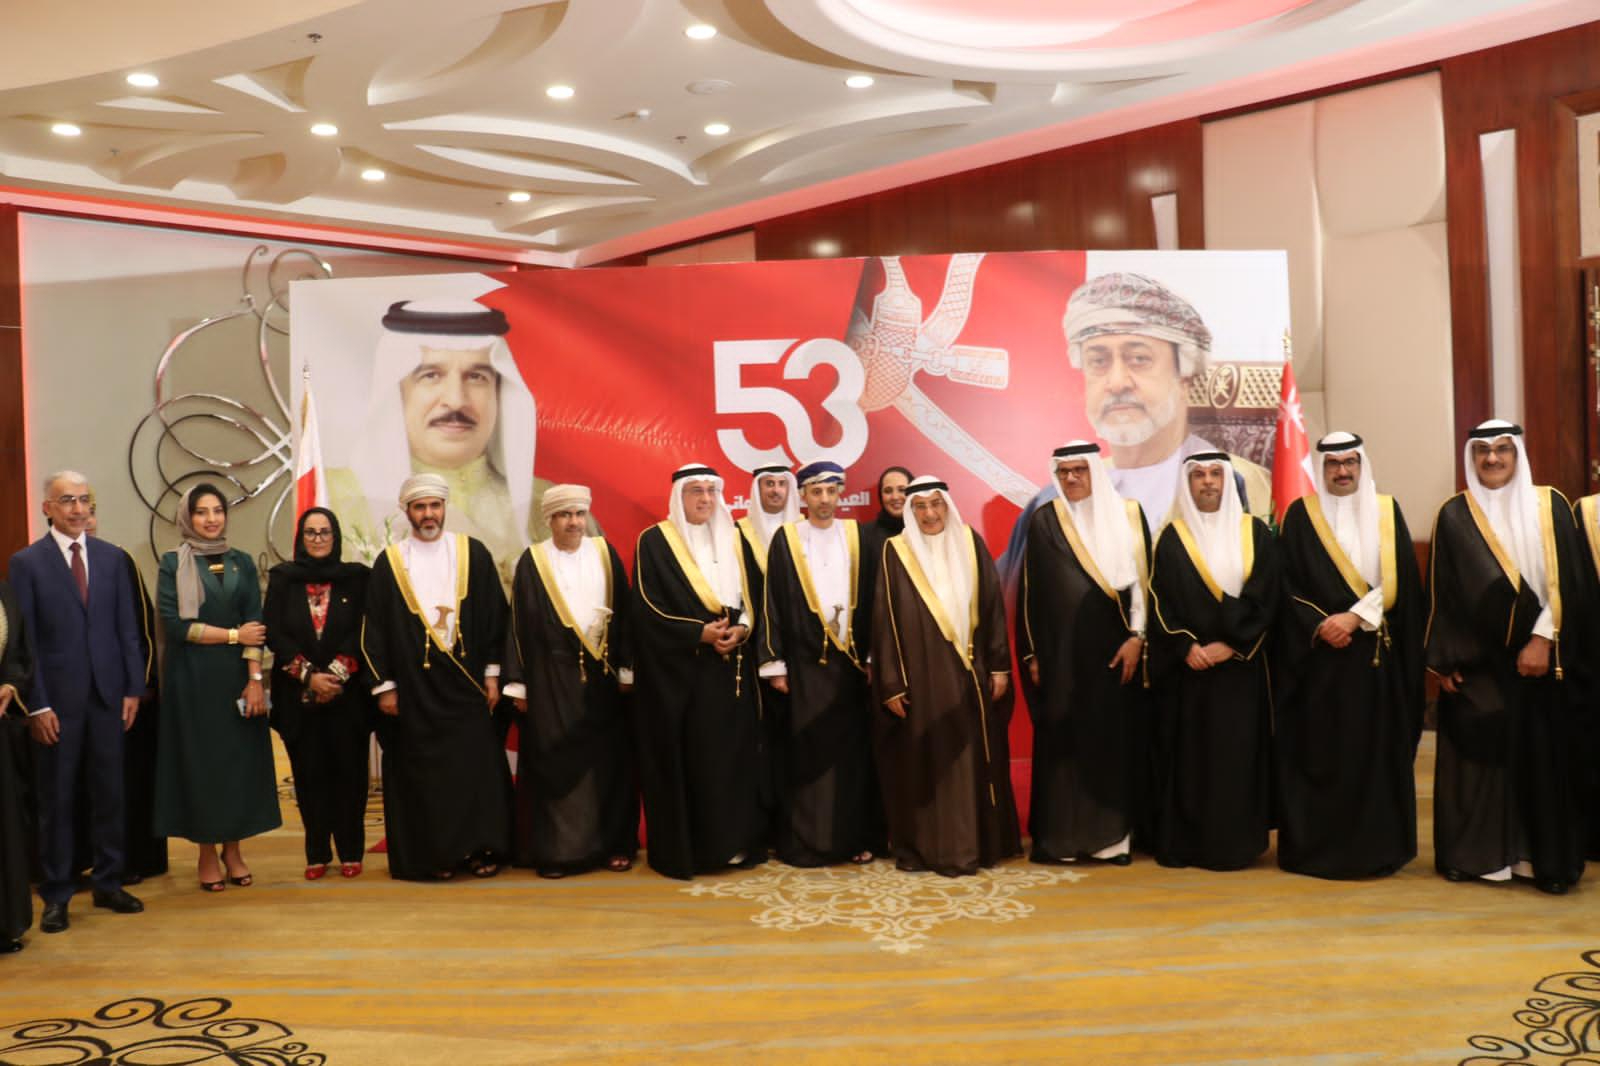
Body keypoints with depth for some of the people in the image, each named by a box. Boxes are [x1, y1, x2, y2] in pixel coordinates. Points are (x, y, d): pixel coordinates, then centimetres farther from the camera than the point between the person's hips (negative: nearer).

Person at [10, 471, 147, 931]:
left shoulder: (111, 557, 7)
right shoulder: (26, 562, -3)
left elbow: (126, 628, 8)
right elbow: (24, 639, -5)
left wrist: (133, 688, 3)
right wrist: (37, 704, -10)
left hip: (107, 695, 3)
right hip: (57, 699, -3)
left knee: (109, 795, 9)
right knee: (56, 801, 6)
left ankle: (108, 884, 22)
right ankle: (56, 896, 17)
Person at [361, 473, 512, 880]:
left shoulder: (473, 553, 3)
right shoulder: (389, 563, 4)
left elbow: (494, 615, 4)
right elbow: (374, 628, 4)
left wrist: (492, 672, 0)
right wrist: (383, 685, -1)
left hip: (465, 682, 0)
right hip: (414, 687, 0)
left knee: (477, 766, 0)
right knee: (422, 773, 3)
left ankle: (480, 848, 11)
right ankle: (432, 855, 13)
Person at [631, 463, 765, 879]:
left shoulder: (735, 540, 12)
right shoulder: (655, 541, -3)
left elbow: (755, 595, 12)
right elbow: (647, 606, -9)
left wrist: (741, 628, -8)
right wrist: (699, 633, -16)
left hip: (732, 667, 5)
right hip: (679, 669, -4)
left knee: (733, 752, 6)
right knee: (683, 756, -3)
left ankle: (734, 842, 15)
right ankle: (682, 850, 6)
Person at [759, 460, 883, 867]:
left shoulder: (859, 538, 7)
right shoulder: (785, 539, 1)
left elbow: (871, 599, 8)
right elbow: (773, 603, 0)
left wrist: (874, 657, 4)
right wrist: (774, 663, -5)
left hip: (852, 661, 2)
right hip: (805, 663, -2)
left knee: (854, 750, 5)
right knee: (806, 752, 1)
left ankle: (857, 836, 14)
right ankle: (804, 841, 9)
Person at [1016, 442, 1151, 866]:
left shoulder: (1129, 514, 6)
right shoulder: (1045, 521, 4)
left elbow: (1143, 578, 3)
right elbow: (1031, 592, 4)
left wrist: (1137, 638, -6)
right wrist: (1032, 654, -1)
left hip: (1117, 649, 1)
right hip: (1062, 650, 0)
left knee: (1118, 737, 3)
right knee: (1064, 741, 1)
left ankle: (1114, 834, 12)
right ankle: (1063, 835, 9)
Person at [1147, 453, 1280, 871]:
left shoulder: (1254, 534, 6)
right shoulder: (1172, 538, 5)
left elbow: (1266, 597, -1)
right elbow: (1160, 600, 0)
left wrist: (1230, 644, -10)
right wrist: (1185, 647, -13)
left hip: (1240, 666, 0)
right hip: (1187, 666, 0)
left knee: (1238, 753, 1)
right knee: (1188, 754, 1)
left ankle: (1236, 842, 9)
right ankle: (1184, 843, 8)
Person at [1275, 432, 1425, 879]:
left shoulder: (1386, 512, 8)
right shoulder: (1300, 515, 5)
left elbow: (1399, 578, -1)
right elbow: (1288, 583, 0)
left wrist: (1354, 617, -13)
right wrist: (1320, 625, -13)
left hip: (1377, 653, 1)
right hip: (1317, 651, -1)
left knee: (1376, 748, 3)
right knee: (1317, 749, 0)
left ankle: (1376, 845, 13)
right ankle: (1314, 845, 8)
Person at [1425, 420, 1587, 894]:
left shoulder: (1550, 507, 3)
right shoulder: (1455, 515, 4)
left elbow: (1567, 582, -2)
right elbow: (1442, 593, 2)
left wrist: (1544, 639, -13)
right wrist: (1443, 660, -3)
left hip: (1542, 658, 0)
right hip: (1477, 661, 0)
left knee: (1543, 755, 4)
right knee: (1477, 754, 3)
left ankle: (1545, 857, 14)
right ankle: (1476, 853, 12)